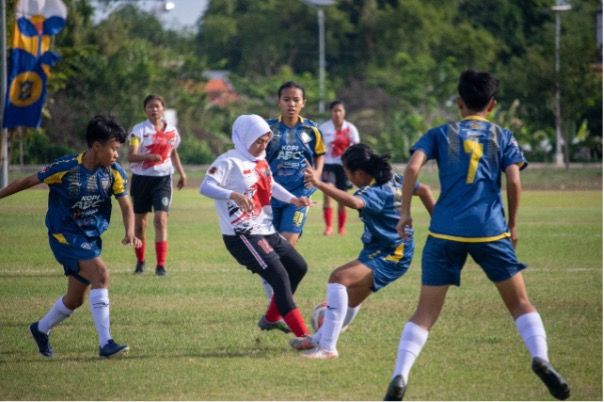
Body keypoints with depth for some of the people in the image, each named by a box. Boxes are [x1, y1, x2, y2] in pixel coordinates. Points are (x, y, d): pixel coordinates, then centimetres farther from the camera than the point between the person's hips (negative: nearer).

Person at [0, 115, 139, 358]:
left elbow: (126, 206, -7)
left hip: (91, 239, 6)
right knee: (100, 274, -27)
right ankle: (105, 343, -28)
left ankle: (41, 329, 43)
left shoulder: (114, 173, -7)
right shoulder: (64, 168, -19)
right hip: (64, 236, -6)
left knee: (75, 299, 14)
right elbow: (28, 182, -6)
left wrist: (130, 233, -27)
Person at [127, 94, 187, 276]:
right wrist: (150, 157, -33)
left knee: (161, 219, -15)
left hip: (163, 179, 1)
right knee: (139, 222, 9)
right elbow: (131, 156, -18)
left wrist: (182, 173, 24)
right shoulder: (139, 130, -7)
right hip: (141, 178, -1)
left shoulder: (171, 131, 4)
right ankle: (140, 261, 28)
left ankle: (161, 264, -17)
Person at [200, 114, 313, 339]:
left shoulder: (261, 162, 13)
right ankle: (303, 335, -19)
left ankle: (272, 318, 33)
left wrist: (293, 200, 16)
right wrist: (234, 195, -43)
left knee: (298, 267, 19)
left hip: (267, 232, 10)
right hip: (243, 237, -10)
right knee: (280, 277, -17)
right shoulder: (229, 162, -14)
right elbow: (205, 187, -27)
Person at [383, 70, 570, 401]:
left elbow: (413, 167, -3)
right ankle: (541, 358, -11)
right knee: (519, 302, 12)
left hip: (445, 232, 0)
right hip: (490, 230, 0)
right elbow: (513, 181, 0)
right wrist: (512, 225, 11)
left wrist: (405, 211, 3)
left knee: (426, 312, 5)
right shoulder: (503, 137, 11)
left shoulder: (440, 134, 12)